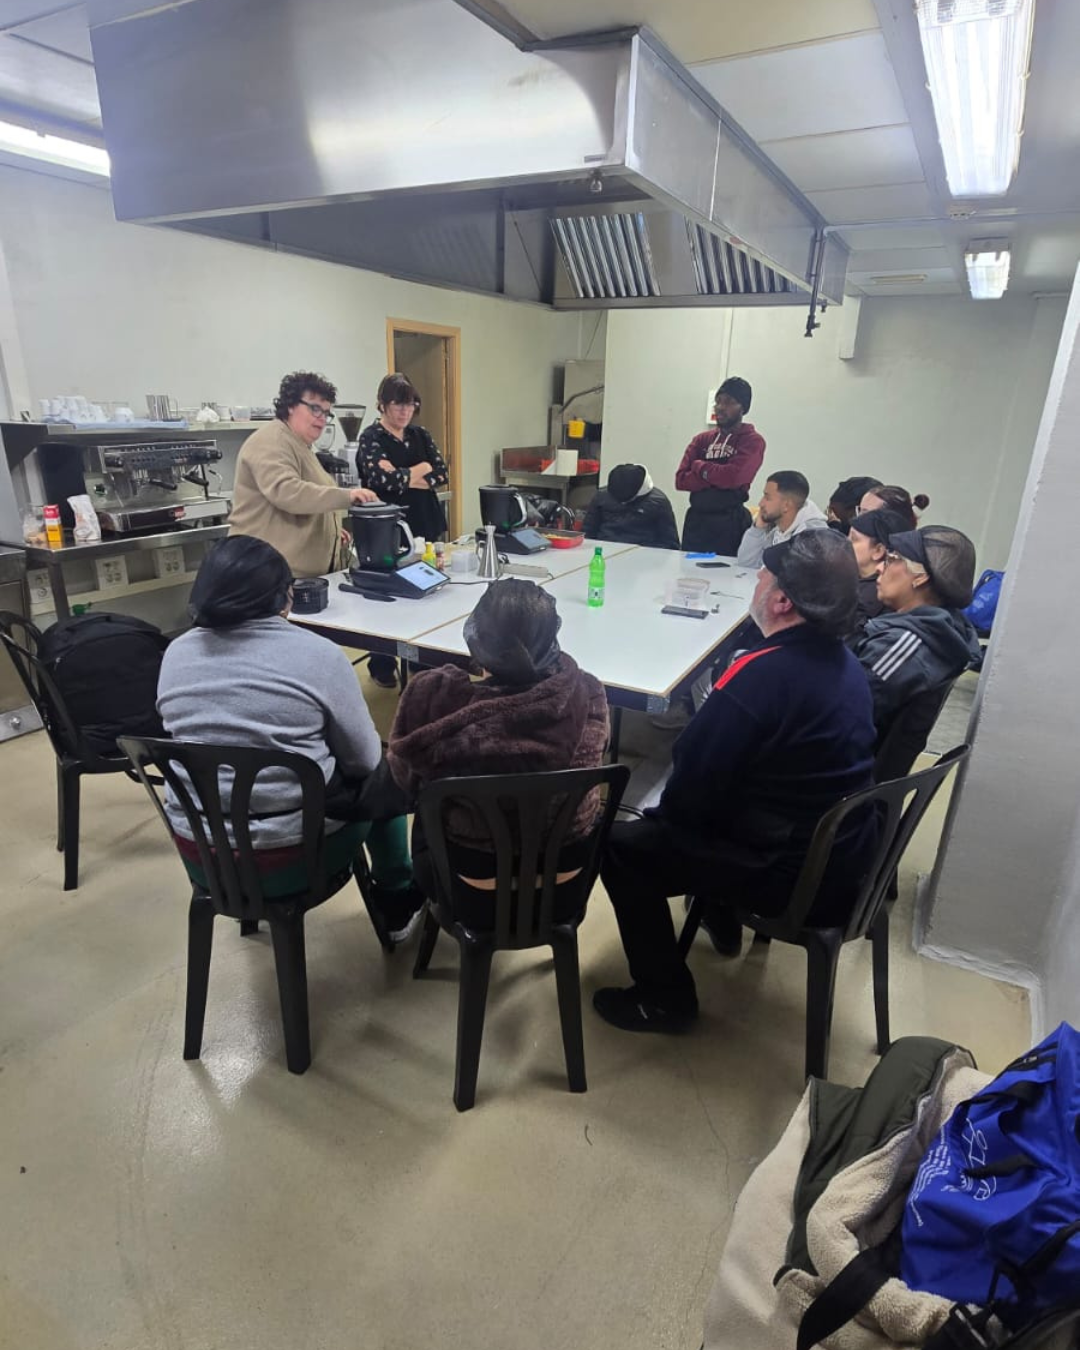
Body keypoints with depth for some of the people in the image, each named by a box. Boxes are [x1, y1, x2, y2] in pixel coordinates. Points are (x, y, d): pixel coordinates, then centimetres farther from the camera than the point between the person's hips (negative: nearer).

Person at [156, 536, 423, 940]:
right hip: (291, 856, -5)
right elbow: (364, 759, -7)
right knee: (382, 778, 21)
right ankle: (398, 902, 34)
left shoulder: (176, 654, 0)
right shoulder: (316, 654, -15)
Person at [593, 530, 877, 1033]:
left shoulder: (763, 672, -27)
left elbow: (694, 780, -20)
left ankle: (665, 998, 15)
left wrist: (663, 812, 2)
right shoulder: (845, 663, 1)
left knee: (620, 845, 3)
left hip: (791, 877, -8)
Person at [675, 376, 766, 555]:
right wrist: (718, 476, -10)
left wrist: (700, 467, -2)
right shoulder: (701, 440, 12)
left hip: (729, 523, -5)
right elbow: (681, 480, 1)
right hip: (695, 521, 5)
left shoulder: (753, 440, -2)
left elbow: (732, 477, -18)